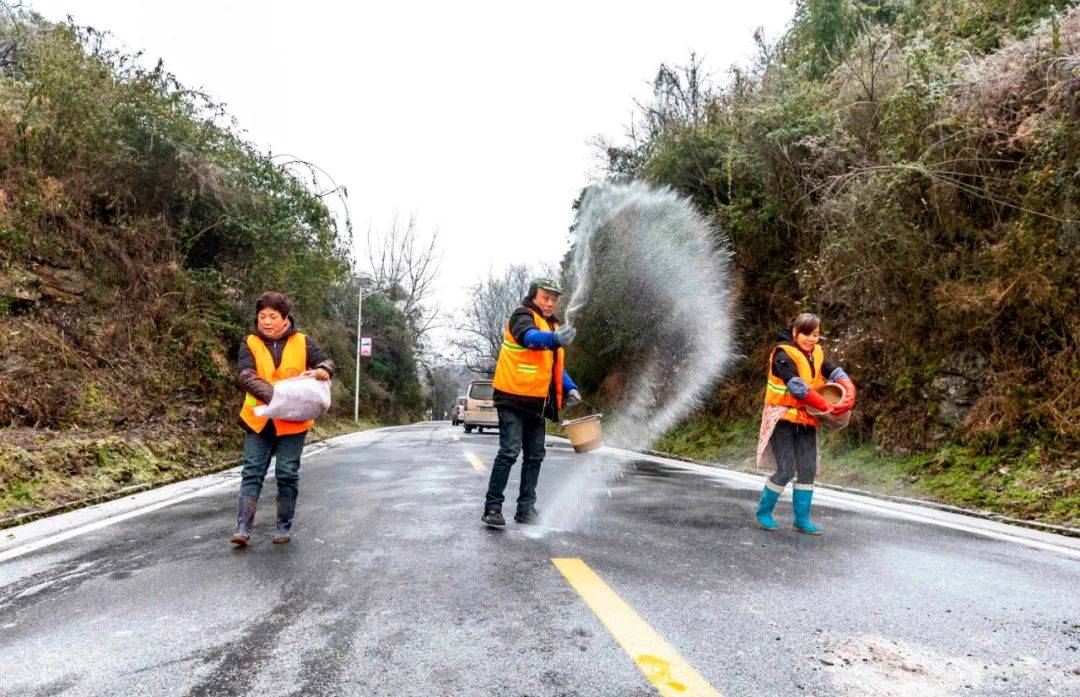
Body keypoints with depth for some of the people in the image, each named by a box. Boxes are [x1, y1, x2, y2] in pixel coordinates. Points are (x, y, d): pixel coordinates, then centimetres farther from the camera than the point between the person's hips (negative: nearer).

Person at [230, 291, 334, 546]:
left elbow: (327, 363, 0)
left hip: (293, 422, 0)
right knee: (252, 474, 0)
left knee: (287, 475, 6)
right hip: (259, 421, 1)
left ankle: (284, 526, 18)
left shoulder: (302, 342, 2)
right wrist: (274, 395, -28)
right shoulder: (250, 343, 1)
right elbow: (245, 376, -13)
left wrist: (317, 372, -26)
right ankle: (243, 528, 1)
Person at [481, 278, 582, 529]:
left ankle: (526, 508, 21)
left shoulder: (554, 325, 18)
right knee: (509, 452, -10)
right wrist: (554, 338, -52)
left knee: (535, 456, 11)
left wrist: (569, 388, 10)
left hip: (537, 402, 8)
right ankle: (493, 507, -1)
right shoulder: (523, 316, -7)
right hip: (514, 398, -8)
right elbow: (529, 337, -32)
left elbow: (556, 365, 26)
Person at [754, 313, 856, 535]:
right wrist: (827, 407, -22)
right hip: (782, 418, -6)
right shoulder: (783, 355, -13)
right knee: (786, 470, -9)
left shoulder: (816, 354, 8)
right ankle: (763, 512, 11)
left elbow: (837, 373, -4)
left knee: (808, 470, 3)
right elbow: (798, 387, -23)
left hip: (806, 420, 6)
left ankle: (802, 519, 14)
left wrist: (849, 394, -24)